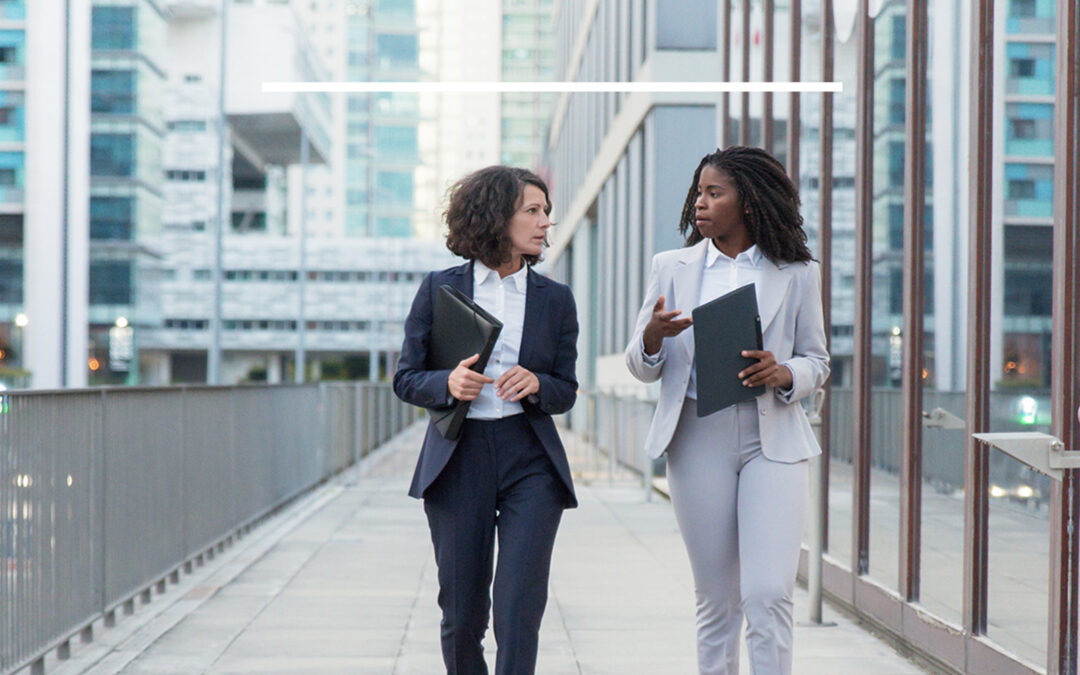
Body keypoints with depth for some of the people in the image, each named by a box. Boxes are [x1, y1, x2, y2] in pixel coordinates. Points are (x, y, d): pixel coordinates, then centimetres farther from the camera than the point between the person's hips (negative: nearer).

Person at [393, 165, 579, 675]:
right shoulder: (440, 289, 4)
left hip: (531, 461, 0)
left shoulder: (555, 299, 9)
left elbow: (565, 392, 11)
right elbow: (406, 379, 6)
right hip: (458, 459, 0)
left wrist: (536, 384, -11)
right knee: (462, 617, 6)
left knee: (519, 613, -11)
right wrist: (447, 384, -15)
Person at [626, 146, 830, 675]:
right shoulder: (672, 268, 9)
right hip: (698, 440, 2)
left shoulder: (797, 274, 5)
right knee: (716, 600, 7)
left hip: (772, 441, -1)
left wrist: (782, 374, -13)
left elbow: (817, 361, 10)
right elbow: (642, 368, 9)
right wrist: (653, 335, -14)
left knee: (769, 594, -11)